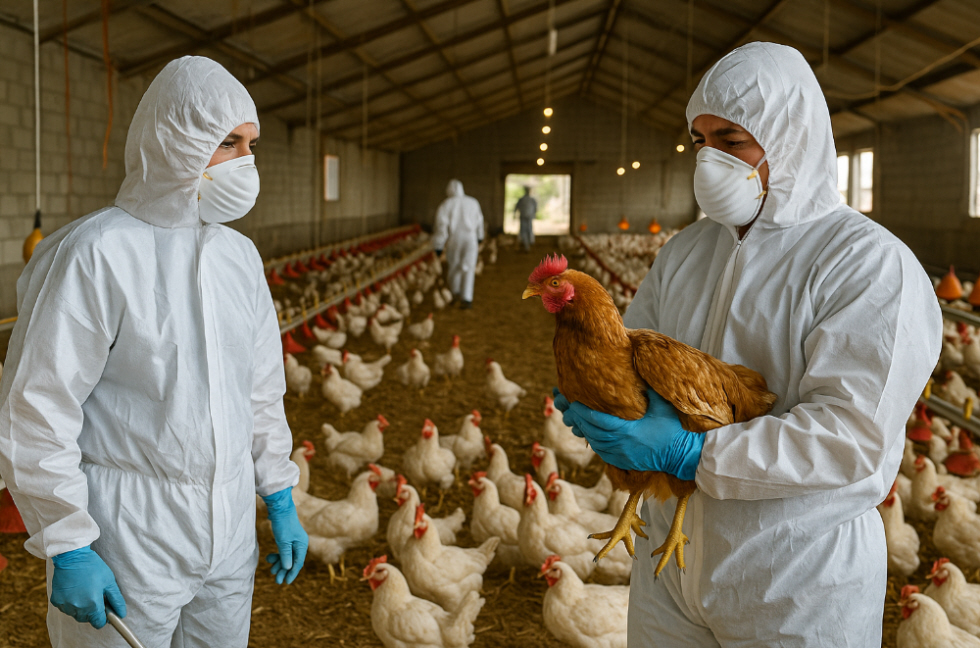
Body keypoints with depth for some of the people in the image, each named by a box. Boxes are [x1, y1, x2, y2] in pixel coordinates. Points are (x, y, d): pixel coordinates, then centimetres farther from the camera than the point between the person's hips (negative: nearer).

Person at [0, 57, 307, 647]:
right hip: (129, 552, -6)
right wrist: (67, 548, -15)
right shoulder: (94, 254, -15)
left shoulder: (240, 254, 7)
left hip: (230, 542, 7)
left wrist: (281, 499, 15)